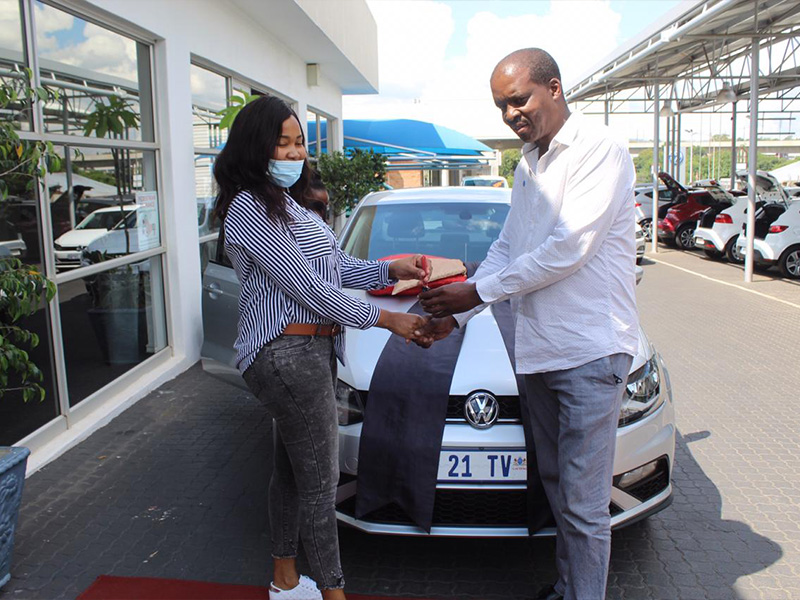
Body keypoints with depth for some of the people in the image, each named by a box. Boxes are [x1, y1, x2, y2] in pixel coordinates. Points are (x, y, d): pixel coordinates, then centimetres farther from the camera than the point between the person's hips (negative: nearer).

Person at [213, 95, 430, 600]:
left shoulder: (284, 204, 17)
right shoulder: (249, 208, -14)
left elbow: (338, 265, 16)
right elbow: (305, 286, -18)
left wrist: (391, 270, 0)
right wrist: (385, 319, -15)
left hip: (313, 349, 10)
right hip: (288, 354, -10)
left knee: (292, 470, 18)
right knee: (320, 482, 0)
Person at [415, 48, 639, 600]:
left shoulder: (600, 151, -10)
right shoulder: (527, 166, 16)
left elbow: (569, 249, -18)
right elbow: (506, 250, 20)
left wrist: (478, 292, -13)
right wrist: (453, 317, 12)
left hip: (591, 350, -8)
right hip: (538, 349, 8)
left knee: (583, 502, -1)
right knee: (556, 486, 17)